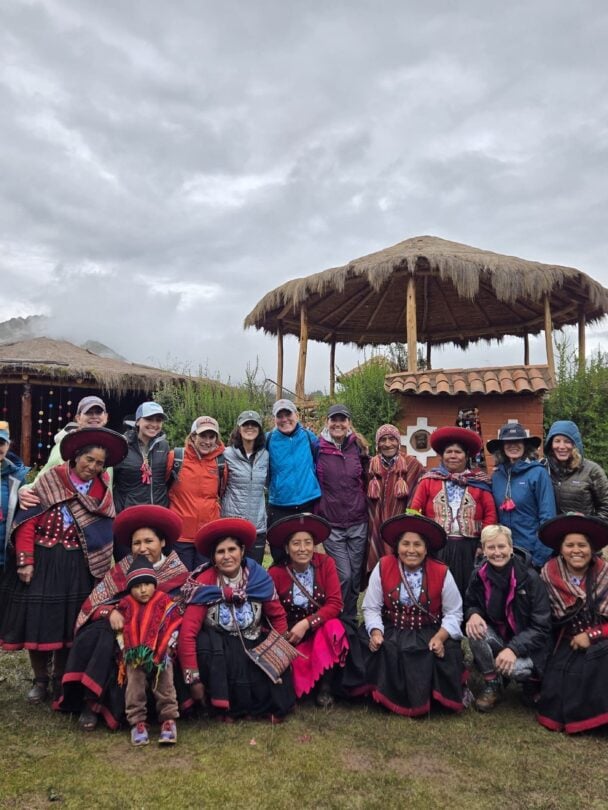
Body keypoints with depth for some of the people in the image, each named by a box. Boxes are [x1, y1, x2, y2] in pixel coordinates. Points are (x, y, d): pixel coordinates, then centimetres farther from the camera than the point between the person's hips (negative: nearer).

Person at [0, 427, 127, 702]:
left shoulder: (103, 492, 6)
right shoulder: (50, 481, -3)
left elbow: (104, 532, 8)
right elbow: (27, 522, -7)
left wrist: (99, 569, 0)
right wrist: (25, 562, -13)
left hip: (77, 568, 2)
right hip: (42, 562, -2)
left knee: (68, 623, 7)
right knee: (37, 619, 2)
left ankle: (61, 680, 25)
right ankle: (40, 680, 22)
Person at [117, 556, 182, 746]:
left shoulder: (164, 603, -1)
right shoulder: (125, 605, 6)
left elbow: (172, 629, -2)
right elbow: (121, 631, 15)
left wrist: (160, 654, -10)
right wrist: (128, 651, 3)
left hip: (160, 655, -1)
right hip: (134, 657, 2)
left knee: (165, 685, -9)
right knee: (134, 685, -10)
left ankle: (168, 719, -1)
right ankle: (137, 721, -1)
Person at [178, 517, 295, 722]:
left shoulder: (260, 578, -9)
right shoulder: (204, 584, -16)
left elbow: (278, 617, 4)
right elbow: (188, 633, -19)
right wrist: (194, 679, -21)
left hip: (254, 648, 1)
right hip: (217, 652, -1)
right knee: (205, 640, -32)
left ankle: (267, 705, 6)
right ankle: (222, 706, -11)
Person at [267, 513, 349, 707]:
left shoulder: (326, 563, -11)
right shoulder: (276, 572, -13)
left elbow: (335, 604, -15)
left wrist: (306, 623, -26)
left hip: (322, 630, 1)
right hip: (290, 635, -1)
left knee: (333, 626, -31)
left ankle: (324, 686, -12)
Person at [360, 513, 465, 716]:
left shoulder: (441, 572, -8)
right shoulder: (382, 567, -7)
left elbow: (453, 613, -3)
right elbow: (371, 608, -4)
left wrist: (439, 638, -19)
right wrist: (376, 632, -22)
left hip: (429, 633, 0)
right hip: (391, 630, 0)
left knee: (443, 652, -25)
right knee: (378, 648, -25)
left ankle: (430, 699, 5)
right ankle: (388, 697, 2)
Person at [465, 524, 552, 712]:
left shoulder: (529, 577, -19)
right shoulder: (479, 575, -9)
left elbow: (541, 626, -17)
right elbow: (470, 604, 5)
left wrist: (514, 649, -30)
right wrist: (473, 614, -21)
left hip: (527, 644, -3)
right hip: (497, 638, 3)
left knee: (514, 668, -33)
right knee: (475, 631, -27)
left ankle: (531, 680, 6)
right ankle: (492, 684, -3)